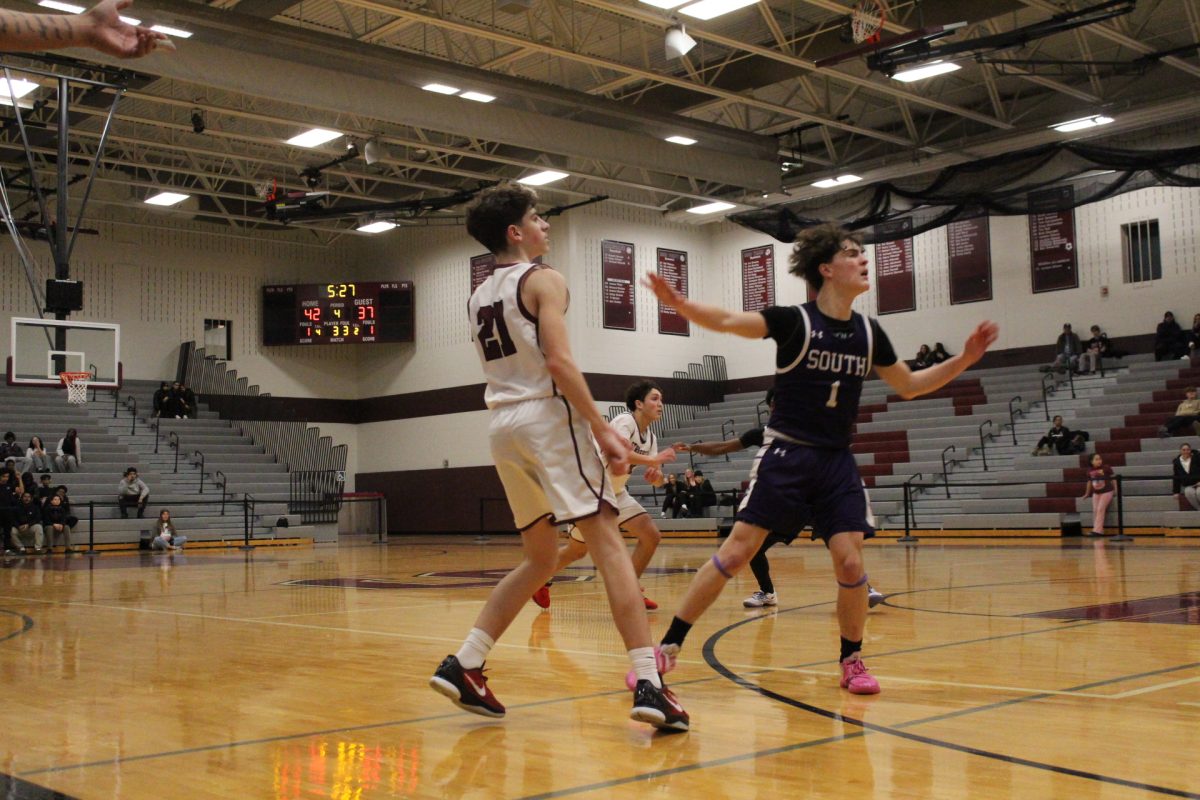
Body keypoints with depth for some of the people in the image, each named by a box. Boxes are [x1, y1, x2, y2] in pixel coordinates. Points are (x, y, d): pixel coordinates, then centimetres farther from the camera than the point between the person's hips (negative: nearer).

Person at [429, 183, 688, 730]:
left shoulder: (478, 298, 20)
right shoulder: (543, 280, -3)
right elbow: (559, 362, -16)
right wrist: (602, 429, -15)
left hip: (502, 423, 8)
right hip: (546, 417, -8)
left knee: (541, 559, 17)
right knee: (608, 543, -10)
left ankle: (463, 665, 11)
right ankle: (648, 684, -18)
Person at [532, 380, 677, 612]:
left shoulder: (650, 437, 4)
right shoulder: (625, 422, -21)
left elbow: (656, 480, 3)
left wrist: (656, 475, -20)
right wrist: (652, 460, -38)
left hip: (616, 494, 8)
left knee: (651, 536, -7)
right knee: (577, 550, 5)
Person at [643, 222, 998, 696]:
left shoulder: (869, 333, 6)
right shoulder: (795, 321, -8)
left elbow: (909, 385, 19)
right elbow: (727, 321, -21)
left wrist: (963, 360, 7)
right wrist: (680, 304, -39)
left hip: (837, 462, 4)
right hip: (785, 456, -4)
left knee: (850, 562, -7)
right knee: (735, 552, -10)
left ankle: (851, 660, 16)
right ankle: (668, 647, -1)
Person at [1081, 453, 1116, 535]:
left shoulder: (1106, 468, -10)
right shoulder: (1090, 470, 1)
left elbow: (1112, 479, -1)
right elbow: (1089, 482, 15)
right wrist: (1087, 493, 24)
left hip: (1106, 492, -5)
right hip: (1096, 493, 5)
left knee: (1100, 509, -14)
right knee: (1095, 510, -3)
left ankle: (1097, 530, -14)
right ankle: (1098, 530, 3)